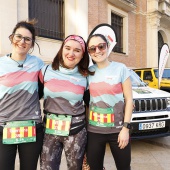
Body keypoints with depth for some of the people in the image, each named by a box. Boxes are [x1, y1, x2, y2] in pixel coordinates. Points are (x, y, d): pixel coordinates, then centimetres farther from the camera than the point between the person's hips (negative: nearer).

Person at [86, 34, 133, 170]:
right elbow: (87, 101, 8)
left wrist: (126, 127, -8)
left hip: (118, 130, -1)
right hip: (93, 131, 2)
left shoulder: (120, 68, -4)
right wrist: (85, 126, 2)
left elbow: (129, 100, -3)